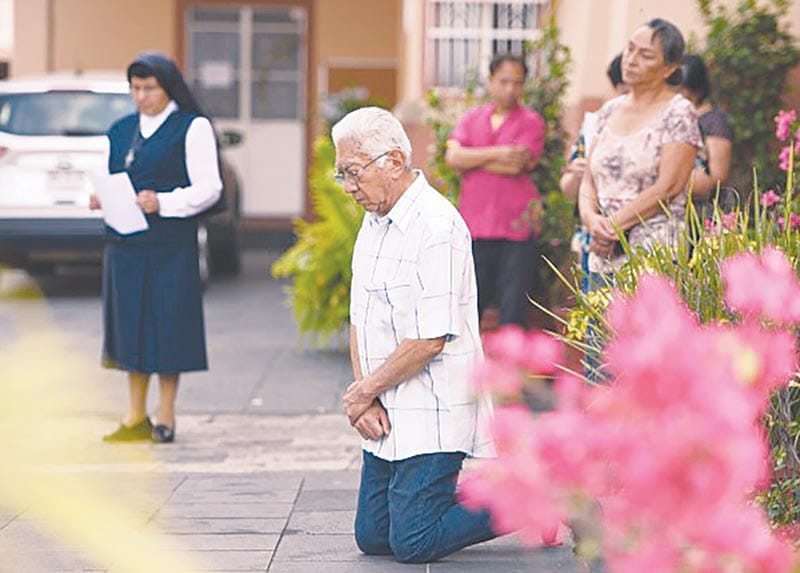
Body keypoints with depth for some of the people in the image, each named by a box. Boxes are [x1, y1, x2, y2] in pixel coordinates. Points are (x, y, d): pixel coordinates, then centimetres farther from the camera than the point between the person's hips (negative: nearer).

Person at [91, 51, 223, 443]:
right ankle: (136, 418, 14)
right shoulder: (121, 130, 16)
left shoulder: (192, 128, -2)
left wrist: (163, 203, -21)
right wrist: (101, 199, -2)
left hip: (170, 245, -5)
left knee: (167, 326, -4)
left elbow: (209, 189, -7)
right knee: (129, 325, 6)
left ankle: (165, 418, 6)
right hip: (124, 244, 6)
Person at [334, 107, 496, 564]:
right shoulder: (374, 222, 13)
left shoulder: (436, 226, -18)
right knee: (372, 537, 9)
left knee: (413, 544, -11)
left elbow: (430, 340, -21)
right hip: (388, 417, 9)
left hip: (431, 415, -9)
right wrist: (365, 399, -2)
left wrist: (364, 391, -9)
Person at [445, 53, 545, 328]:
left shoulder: (531, 122, 2)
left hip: (516, 228, -3)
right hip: (475, 226, 3)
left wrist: (471, 160, -3)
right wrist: (496, 153, -13)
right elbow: (452, 156, -2)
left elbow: (517, 166, -12)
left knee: (513, 308, -1)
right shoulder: (472, 118, 13)